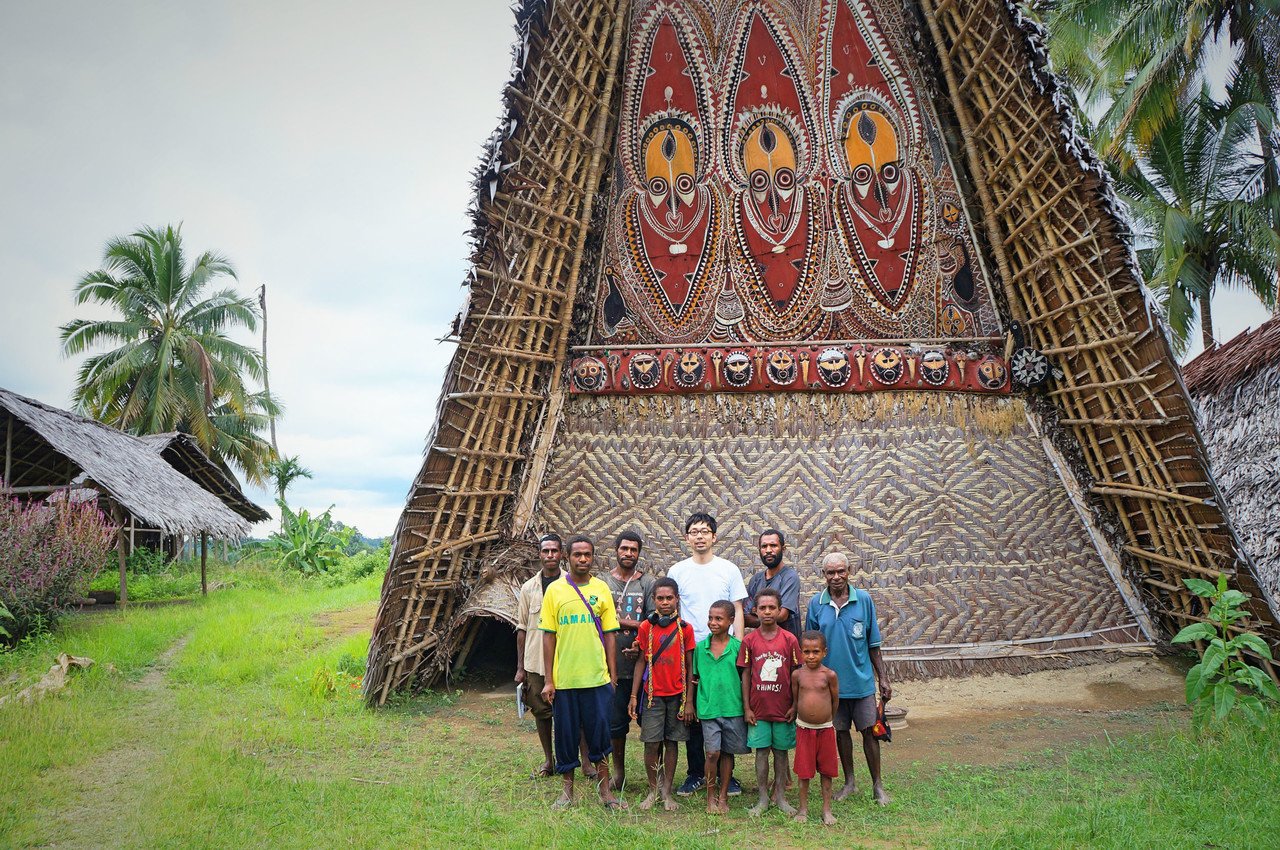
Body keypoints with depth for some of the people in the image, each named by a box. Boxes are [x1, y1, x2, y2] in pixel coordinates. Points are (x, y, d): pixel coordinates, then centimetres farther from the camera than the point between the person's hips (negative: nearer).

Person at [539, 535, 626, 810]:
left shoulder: (602, 589, 3)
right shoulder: (555, 590, -1)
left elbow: (609, 635, 5)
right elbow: (548, 636, 0)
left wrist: (613, 676, 2)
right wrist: (548, 680, -3)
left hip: (597, 677, 0)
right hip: (564, 679, 0)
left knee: (600, 735, 6)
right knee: (565, 735, 8)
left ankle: (605, 792, 20)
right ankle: (567, 791, 24)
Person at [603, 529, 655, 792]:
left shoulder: (648, 583, 5)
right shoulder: (603, 582, 7)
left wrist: (642, 644, -17)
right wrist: (636, 624, -8)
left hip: (643, 662, -1)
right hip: (613, 663, 1)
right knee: (616, 721, 8)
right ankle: (618, 770, 23)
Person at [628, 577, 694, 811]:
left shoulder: (685, 629, -1)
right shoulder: (646, 627, 0)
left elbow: (689, 667, 1)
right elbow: (641, 662, 4)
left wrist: (689, 701, -2)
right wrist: (634, 696, 0)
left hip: (677, 695, 0)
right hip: (653, 693, 0)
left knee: (671, 743, 6)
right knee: (651, 744, -2)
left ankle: (667, 791, 17)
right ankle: (653, 789, 16)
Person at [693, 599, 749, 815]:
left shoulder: (737, 647, -3)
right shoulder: (700, 647, 3)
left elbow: (744, 678, 2)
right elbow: (695, 677, 12)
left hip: (733, 707, 0)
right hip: (708, 708, 1)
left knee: (727, 753, 8)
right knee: (712, 752, -5)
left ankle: (723, 796, 22)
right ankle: (711, 795, 14)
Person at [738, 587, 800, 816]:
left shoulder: (789, 640, -3)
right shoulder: (749, 641, -3)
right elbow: (745, 675, 1)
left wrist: (795, 706, -1)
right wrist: (746, 707, -1)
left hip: (783, 708, 0)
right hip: (758, 708, 0)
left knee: (781, 751, 9)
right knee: (761, 751, 5)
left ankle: (780, 796, 22)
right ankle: (763, 798, 16)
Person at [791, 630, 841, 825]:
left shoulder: (829, 675, -9)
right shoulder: (797, 674, -5)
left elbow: (835, 700, 3)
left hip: (825, 729, -1)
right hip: (804, 728, 1)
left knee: (826, 771, 9)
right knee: (804, 771, 7)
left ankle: (826, 810, 20)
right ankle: (803, 809, 20)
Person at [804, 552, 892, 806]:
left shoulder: (864, 600, -5)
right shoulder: (816, 604, -3)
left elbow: (873, 644, 1)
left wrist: (883, 678, 1)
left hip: (862, 680, -1)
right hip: (831, 680, 1)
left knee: (869, 731, 3)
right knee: (841, 731, 13)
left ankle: (877, 786, 18)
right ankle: (849, 782, 28)